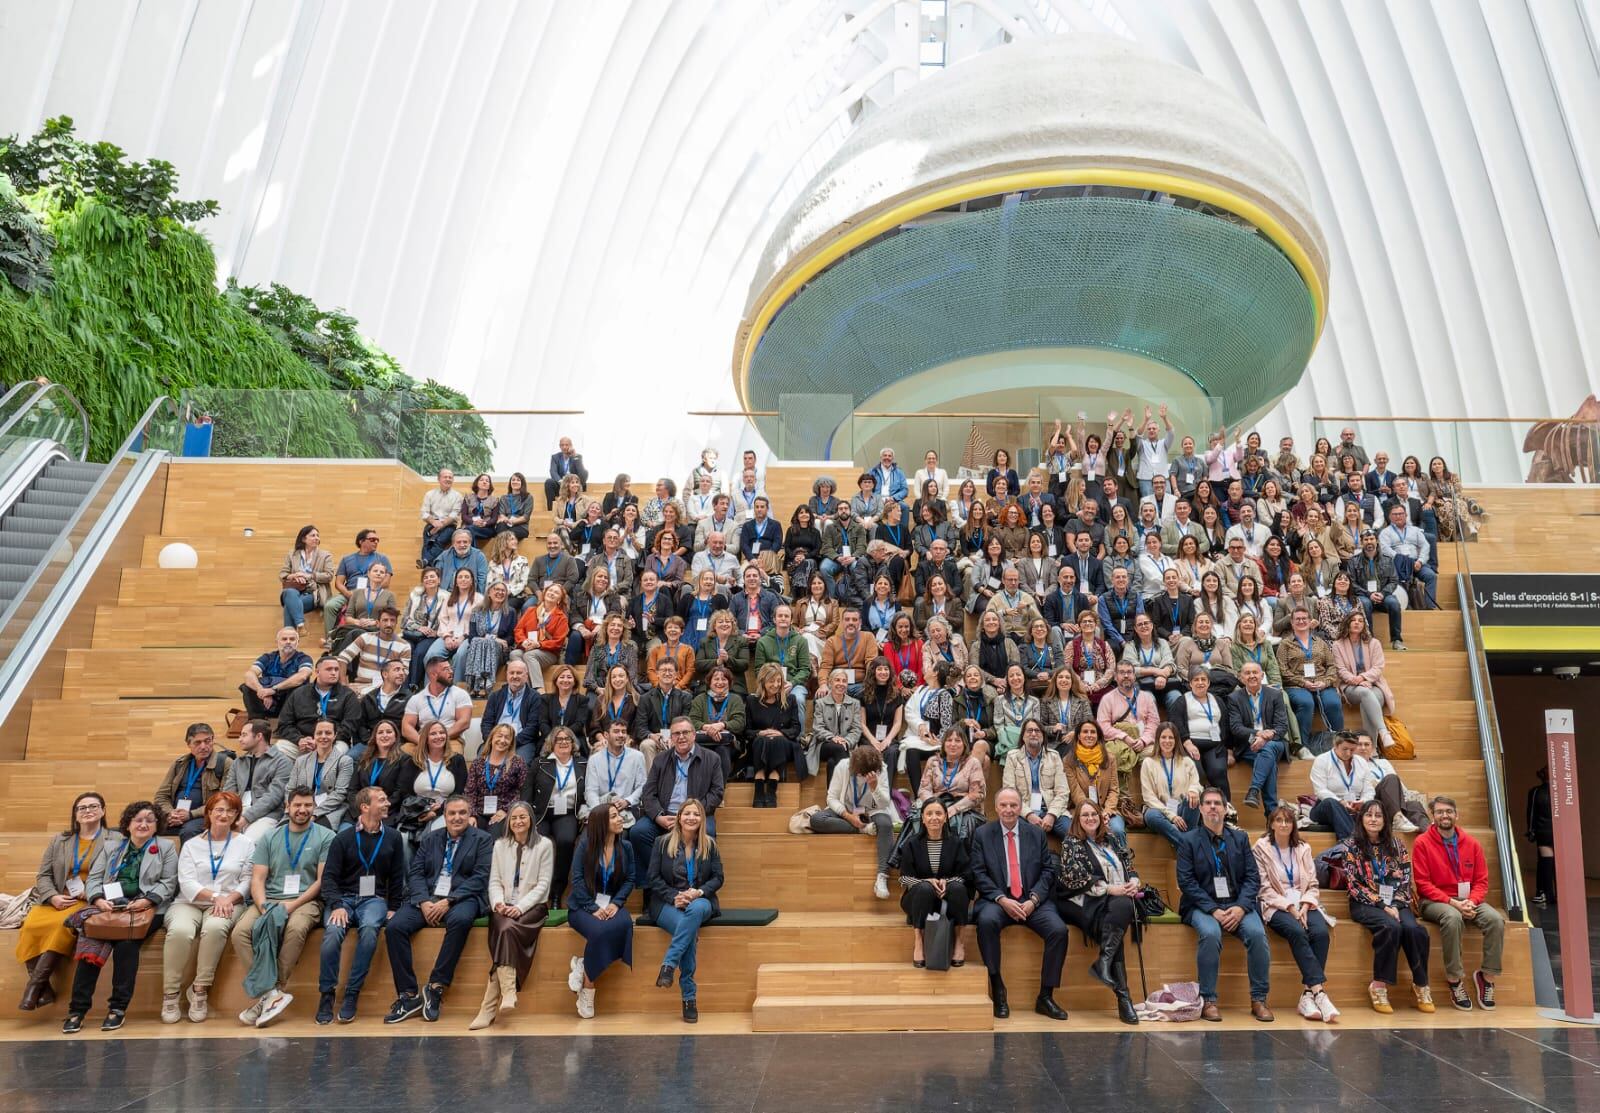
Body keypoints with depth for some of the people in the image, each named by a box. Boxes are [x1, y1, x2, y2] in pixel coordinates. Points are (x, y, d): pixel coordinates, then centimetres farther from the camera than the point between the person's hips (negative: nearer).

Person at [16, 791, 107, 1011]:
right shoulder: (60, 841, 21)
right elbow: (43, 875, 13)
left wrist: (90, 892, -15)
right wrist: (52, 897, -6)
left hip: (88, 902, -4)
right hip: (56, 900, 4)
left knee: (62, 925, -35)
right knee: (31, 925, -27)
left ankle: (35, 984, -27)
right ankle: (43, 989, -26)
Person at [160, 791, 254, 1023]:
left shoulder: (245, 844, 12)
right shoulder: (191, 845, 14)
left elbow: (247, 880, 3)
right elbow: (186, 883, 1)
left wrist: (229, 899, -16)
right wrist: (215, 896, -15)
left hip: (228, 904, -1)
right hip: (190, 903, 1)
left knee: (215, 927, -35)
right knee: (180, 930, -32)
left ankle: (201, 989, -22)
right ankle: (170, 994, -20)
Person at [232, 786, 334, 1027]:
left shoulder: (325, 837, 5)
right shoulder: (270, 838, 16)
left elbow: (322, 880, -2)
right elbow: (257, 879, 8)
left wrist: (292, 905, -13)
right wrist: (264, 906, -11)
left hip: (306, 901, -4)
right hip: (269, 899, 4)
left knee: (296, 928, -36)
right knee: (240, 931, -25)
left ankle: (273, 991, -24)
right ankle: (268, 993, -24)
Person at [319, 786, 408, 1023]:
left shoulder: (392, 837, 10)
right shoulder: (343, 838, 5)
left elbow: (397, 877, 11)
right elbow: (329, 876, 1)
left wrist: (393, 909, 2)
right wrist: (336, 905, -15)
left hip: (374, 899, 0)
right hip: (343, 897, 0)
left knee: (369, 928, -33)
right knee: (333, 932, -31)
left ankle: (352, 995, -23)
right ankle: (326, 994, -17)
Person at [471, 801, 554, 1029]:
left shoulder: (544, 845, 2)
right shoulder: (500, 845, 13)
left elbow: (543, 884, -3)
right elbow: (494, 881, 9)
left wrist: (520, 907, -16)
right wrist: (498, 903, -12)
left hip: (533, 906, -2)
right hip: (504, 907, 3)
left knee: (508, 929, -32)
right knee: (506, 930, -31)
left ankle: (489, 1007, -32)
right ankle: (507, 993, -40)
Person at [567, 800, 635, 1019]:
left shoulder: (625, 847, 6)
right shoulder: (585, 845, -4)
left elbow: (629, 880, 5)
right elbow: (577, 880, -9)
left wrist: (616, 903, -13)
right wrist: (593, 908, -18)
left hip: (612, 904, 3)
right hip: (583, 906, -3)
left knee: (624, 924, -32)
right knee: (599, 931, -35)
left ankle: (582, 963, -13)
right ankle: (587, 991, -13)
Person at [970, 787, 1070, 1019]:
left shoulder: (1036, 834, 11)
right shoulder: (982, 834, 5)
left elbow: (1048, 870, 6)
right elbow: (978, 873, -1)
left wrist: (1033, 900, -10)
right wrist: (1002, 900, -14)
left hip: (1032, 900, 2)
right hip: (998, 899, -2)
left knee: (1059, 930, -24)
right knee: (986, 921, -34)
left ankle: (1045, 996, -8)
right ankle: (998, 990, -20)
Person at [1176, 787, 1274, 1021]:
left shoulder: (1240, 838, 13)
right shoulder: (1188, 841, 4)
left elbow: (1253, 877, 5)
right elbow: (1186, 881, -4)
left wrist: (1241, 907, -12)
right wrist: (1213, 910, -16)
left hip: (1237, 905, 2)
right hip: (1204, 906, -2)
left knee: (1257, 933, -26)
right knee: (1210, 933, -32)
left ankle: (1259, 999, -11)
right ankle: (1208, 1000, -20)